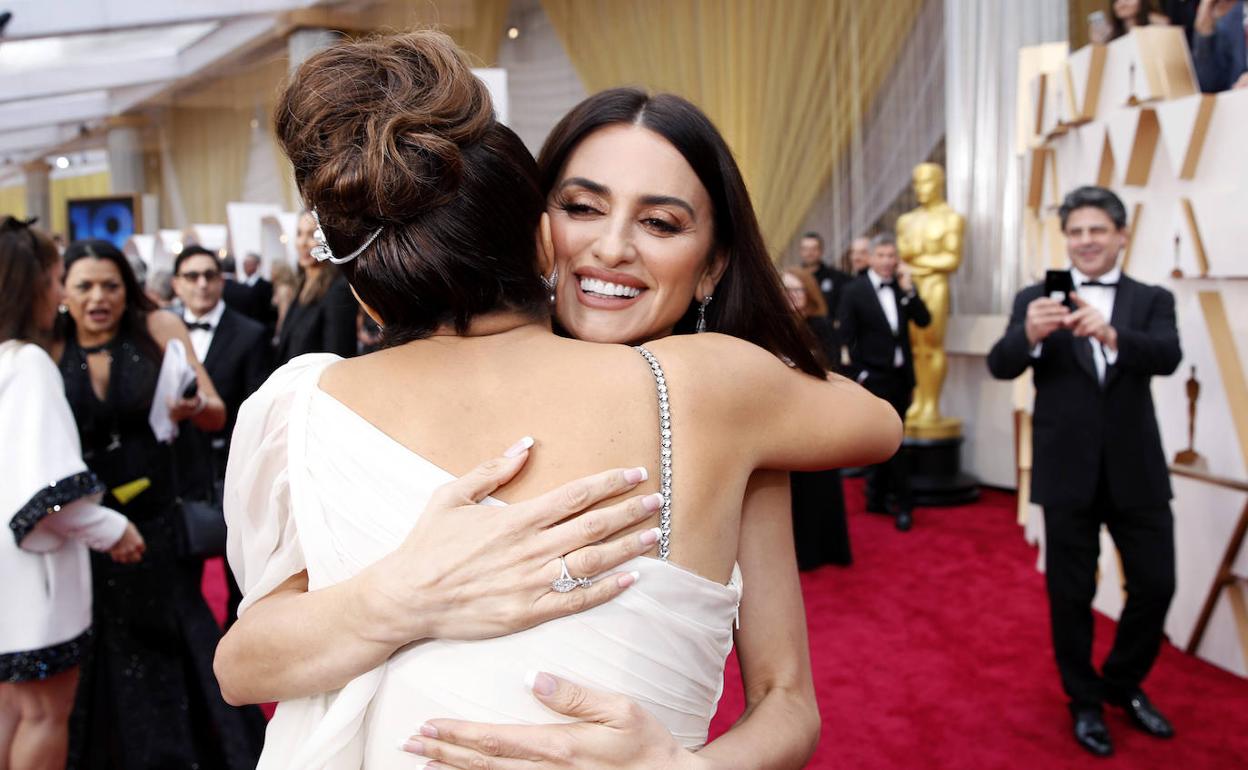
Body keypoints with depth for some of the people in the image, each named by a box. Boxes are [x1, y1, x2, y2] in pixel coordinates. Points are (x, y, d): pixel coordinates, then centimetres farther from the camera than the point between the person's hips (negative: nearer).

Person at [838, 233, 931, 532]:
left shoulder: (903, 288, 8)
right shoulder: (855, 291, -6)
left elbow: (923, 321, -1)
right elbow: (847, 337, -6)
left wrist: (909, 290, -12)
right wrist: (860, 373, -10)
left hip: (901, 375, 5)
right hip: (874, 378, -5)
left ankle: (877, 498, 23)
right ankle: (903, 503, 3)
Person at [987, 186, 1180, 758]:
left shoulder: (1152, 300, 4)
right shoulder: (1035, 298, 0)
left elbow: (1168, 356, -16)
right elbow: (1000, 366, -15)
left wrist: (1112, 335, -37)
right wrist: (1028, 334, -37)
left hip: (1136, 470, 2)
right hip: (1068, 471, -1)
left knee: (1156, 586, 9)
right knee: (1071, 593, 9)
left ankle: (1123, 684, 35)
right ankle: (1084, 700, 30)